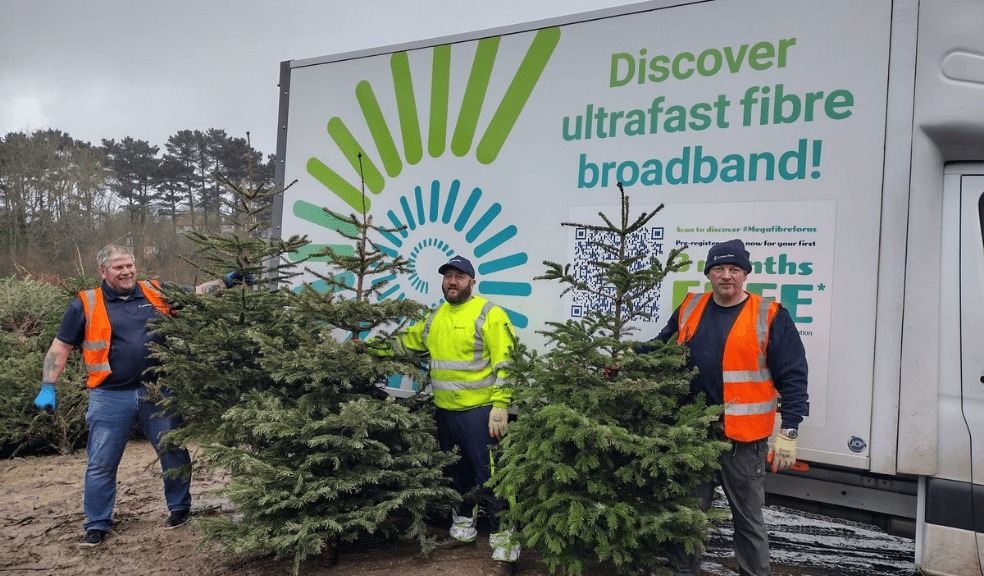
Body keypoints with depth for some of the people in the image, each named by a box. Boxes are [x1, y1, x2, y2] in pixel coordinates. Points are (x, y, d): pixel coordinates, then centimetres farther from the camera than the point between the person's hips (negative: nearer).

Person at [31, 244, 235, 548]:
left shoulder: (156, 292, 5)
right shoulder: (86, 303, 0)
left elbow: (196, 293, 12)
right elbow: (60, 346, 4)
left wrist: (226, 281, -4)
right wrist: (48, 388, -3)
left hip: (158, 391, 1)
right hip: (111, 397, -1)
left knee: (174, 452, 10)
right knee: (101, 463, 7)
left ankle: (180, 508, 30)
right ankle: (97, 525, 23)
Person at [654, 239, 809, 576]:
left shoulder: (770, 317, -6)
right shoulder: (689, 309, 7)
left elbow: (792, 378, -6)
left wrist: (788, 432, -11)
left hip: (743, 438, -4)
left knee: (748, 519, 11)